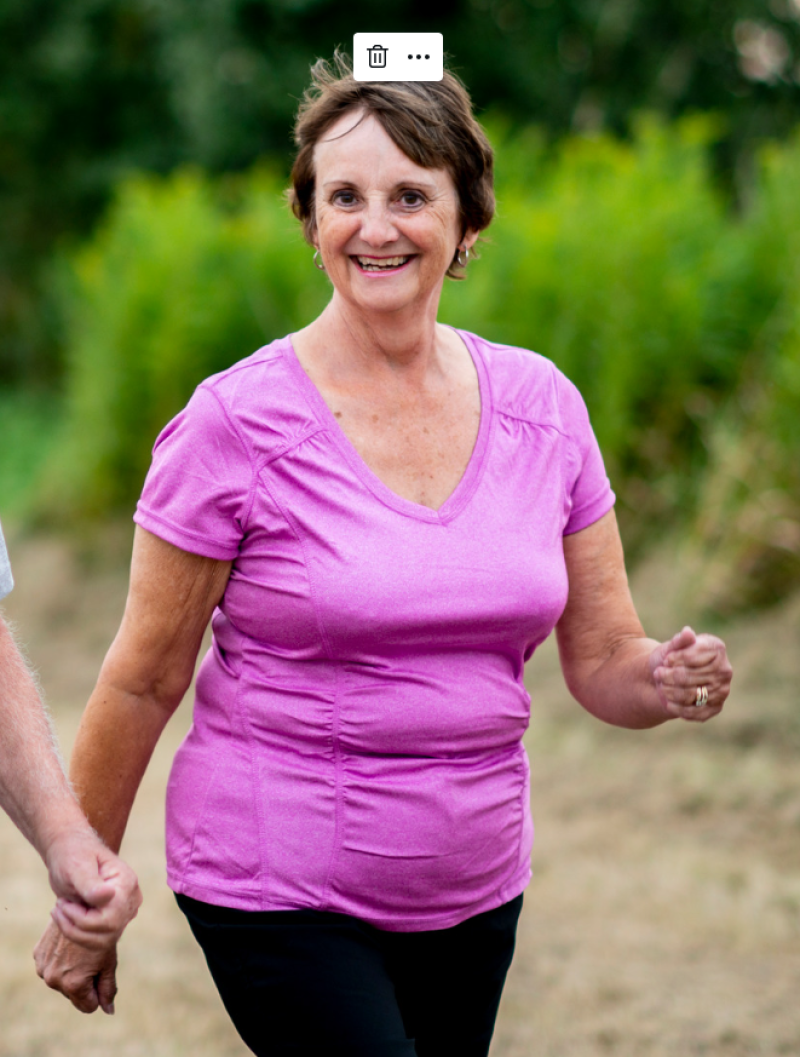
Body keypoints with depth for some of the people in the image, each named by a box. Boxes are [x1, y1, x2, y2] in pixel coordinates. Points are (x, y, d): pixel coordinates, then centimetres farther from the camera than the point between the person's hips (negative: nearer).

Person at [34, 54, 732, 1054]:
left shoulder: (540, 404, 2)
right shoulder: (238, 421, -10)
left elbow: (603, 661, 6)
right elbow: (143, 681, -5)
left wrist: (672, 680, -15)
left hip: (475, 889, 5)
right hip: (280, 891, -4)